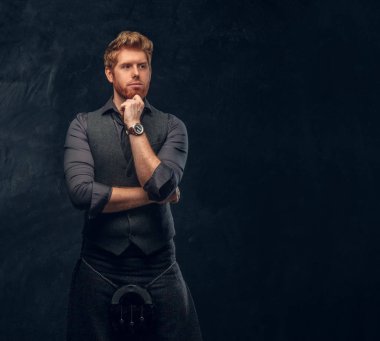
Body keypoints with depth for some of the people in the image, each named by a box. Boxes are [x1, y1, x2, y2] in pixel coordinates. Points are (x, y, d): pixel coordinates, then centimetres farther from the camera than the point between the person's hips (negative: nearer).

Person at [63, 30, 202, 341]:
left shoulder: (171, 127, 1)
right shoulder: (84, 125, 0)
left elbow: (161, 184, -15)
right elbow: (82, 192, -14)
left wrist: (135, 125, -10)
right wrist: (154, 196, -9)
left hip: (159, 270, 0)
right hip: (99, 269, 0)